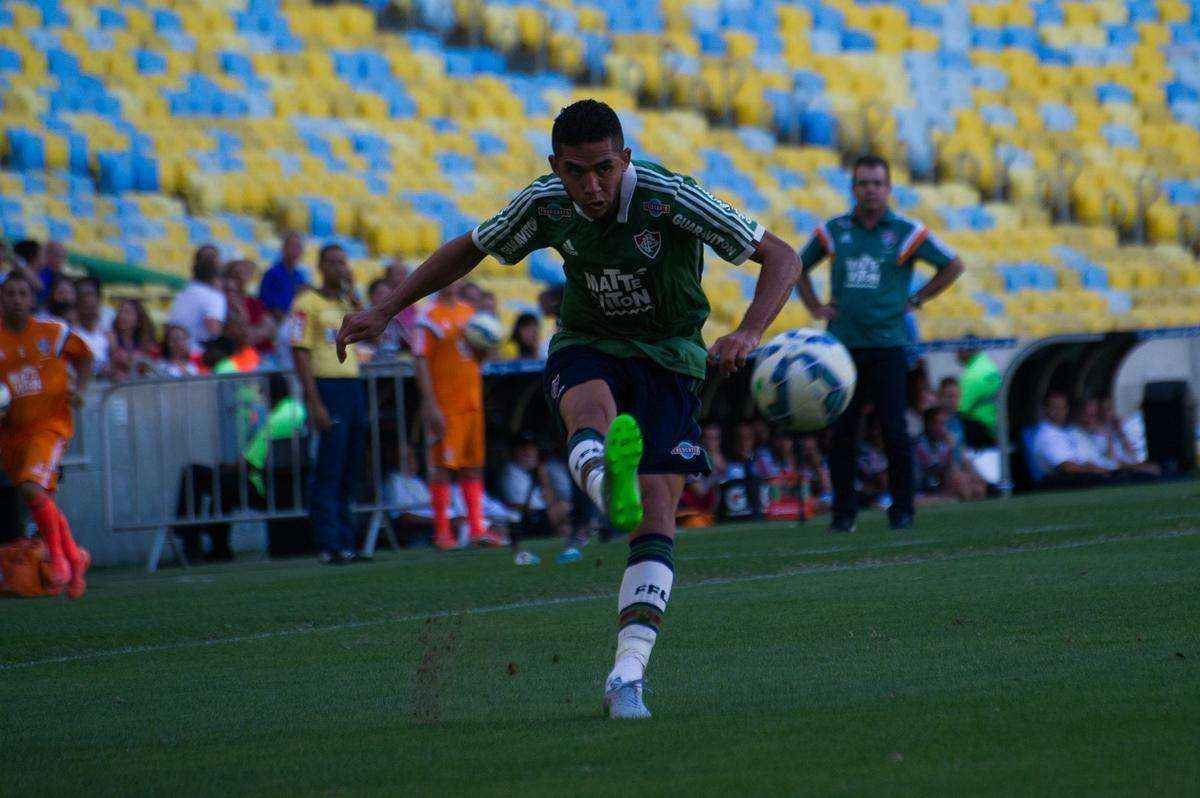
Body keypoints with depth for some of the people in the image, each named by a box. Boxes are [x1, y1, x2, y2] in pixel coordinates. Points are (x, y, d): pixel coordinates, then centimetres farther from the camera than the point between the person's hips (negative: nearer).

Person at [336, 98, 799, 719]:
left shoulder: (670, 198, -21)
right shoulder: (546, 203, -10)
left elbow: (781, 258, -18)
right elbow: (470, 249, 10)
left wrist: (747, 333, -35)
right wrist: (387, 310, 6)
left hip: (667, 358, -1)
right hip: (586, 347, 1)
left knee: (657, 512, -19)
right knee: (592, 406, -38)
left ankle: (627, 677, -19)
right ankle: (606, 484, -74)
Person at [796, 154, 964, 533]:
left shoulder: (906, 232, 1)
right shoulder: (833, 231, 7)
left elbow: (953, 266, 10)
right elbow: (798, 267, 23)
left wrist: (915, 300, 4)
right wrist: (814, 306, 10)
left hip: (887, 345, -2)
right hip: (842, 345, 2)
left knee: (894, 431, -6)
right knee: (842, 432, -1)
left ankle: (902, 510, 4)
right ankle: (844, 511, 7)